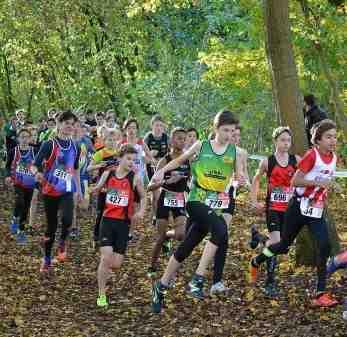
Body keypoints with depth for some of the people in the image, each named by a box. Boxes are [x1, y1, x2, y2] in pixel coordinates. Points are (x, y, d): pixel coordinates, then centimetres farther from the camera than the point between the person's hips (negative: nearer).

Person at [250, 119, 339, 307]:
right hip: (299, 207, -5)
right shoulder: (311, 156, -17)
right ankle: (256, 262, 41)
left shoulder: (333, 158, 4)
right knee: (285, 244, 11)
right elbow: (295, 181, -20)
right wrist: (319, 182, -27)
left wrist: (327, 190, 6)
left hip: (316, 211, 5)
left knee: (325, 247, -14)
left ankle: (321, 294, -12)